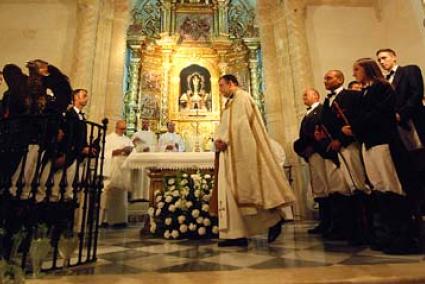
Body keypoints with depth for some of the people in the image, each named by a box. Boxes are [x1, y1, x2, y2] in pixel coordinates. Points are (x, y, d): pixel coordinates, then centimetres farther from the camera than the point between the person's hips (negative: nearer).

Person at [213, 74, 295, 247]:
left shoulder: (242, 97, -1)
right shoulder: (229, 104, 27)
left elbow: (240, 123, -15)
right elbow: (223, 126, 18)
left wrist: (225, 140, -15)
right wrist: (218, 139, -1)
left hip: (243, 151, -9)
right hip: (230, 153, 9)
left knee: (245, 188, -8)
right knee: (230, 191, 1)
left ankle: (274, 219, 9)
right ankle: (236, 234, 2)